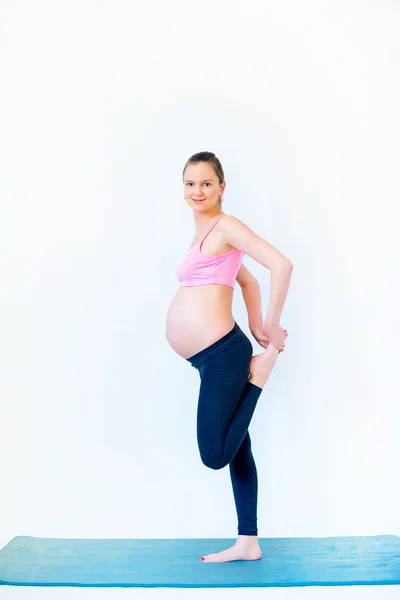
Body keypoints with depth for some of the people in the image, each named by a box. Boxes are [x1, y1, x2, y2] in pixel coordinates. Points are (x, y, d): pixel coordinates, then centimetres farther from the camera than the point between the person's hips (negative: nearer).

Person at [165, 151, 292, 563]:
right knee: (235, 449, 13)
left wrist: (272, 326, -13)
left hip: (222, 354, -10)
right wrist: (255, 329, 17)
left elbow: (281, 265, -19)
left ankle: (261, 370, 7)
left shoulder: (225, 226, -8)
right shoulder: (204, 234, 18)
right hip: (211, 358, 10)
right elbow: (248, 282, 26)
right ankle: (248, 543, 23)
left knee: (215, 455, -4)